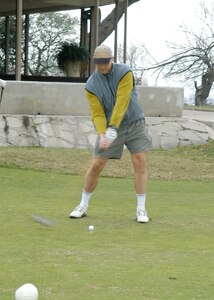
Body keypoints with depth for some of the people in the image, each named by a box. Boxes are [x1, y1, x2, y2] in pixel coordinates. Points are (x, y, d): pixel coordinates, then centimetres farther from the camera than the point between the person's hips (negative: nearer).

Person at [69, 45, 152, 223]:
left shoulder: (125, 73, -17)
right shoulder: (91, 85, -10)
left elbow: (122, 103, -25)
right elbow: (97, 113, -13)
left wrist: (113, 128, -33)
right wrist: (102, 134, -31)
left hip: (134, 123, -1)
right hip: (108, 128, 1)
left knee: (140, 162, -11)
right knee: (96, 165, -2)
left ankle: (141, 209, -3)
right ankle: (83, 206, 14)